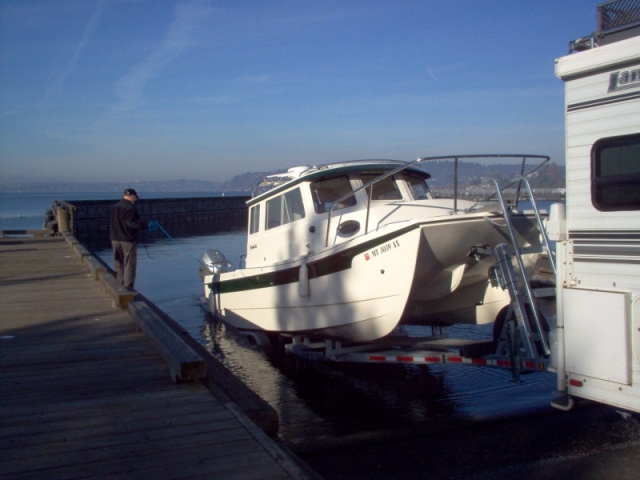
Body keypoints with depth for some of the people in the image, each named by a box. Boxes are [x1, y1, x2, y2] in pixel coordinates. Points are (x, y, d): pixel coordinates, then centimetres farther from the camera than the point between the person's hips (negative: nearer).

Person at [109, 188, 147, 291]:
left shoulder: (114, 207, 10)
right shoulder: (130, 207, -16)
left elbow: (112, 224, 16)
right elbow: (131, 223, -24)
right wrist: (145, 224, -26)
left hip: (115, 240, 8)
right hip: (128, 240, -8)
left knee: (118, 264, 16)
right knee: (130, 265, -3)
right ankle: (128, 288, -5)